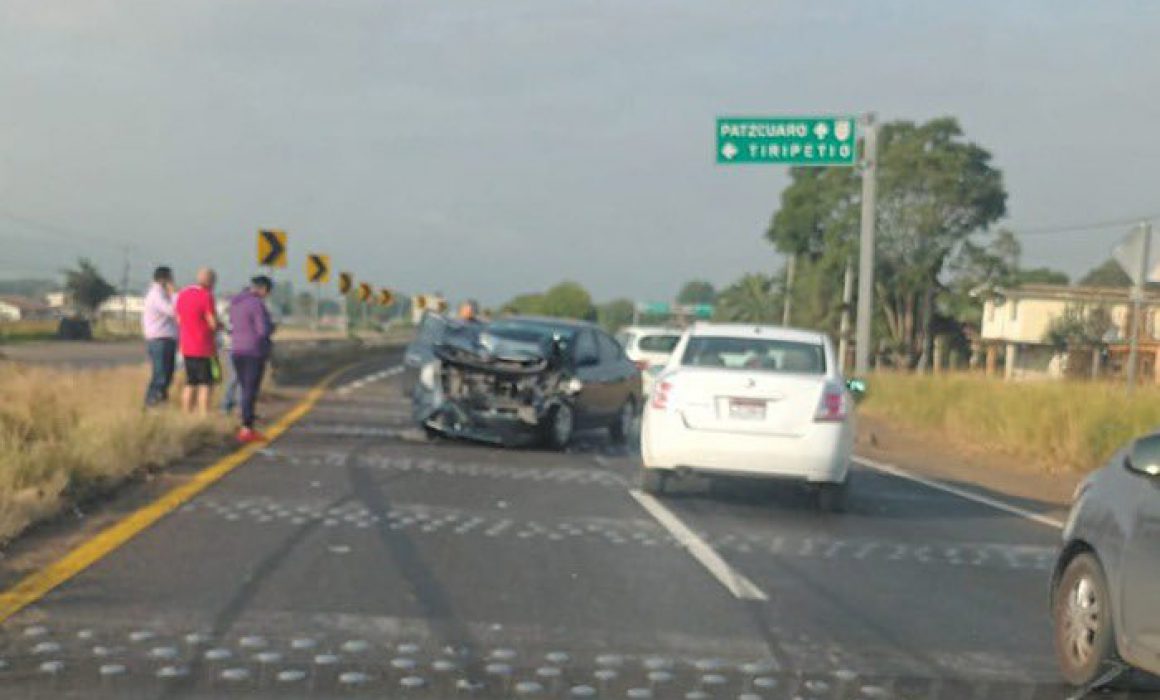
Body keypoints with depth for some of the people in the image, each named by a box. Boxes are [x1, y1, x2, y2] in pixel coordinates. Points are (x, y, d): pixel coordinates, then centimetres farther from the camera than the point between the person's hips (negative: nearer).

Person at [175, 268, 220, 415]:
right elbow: (213, 324, -16)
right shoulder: (206, 296, -15)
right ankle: (204, 416, -8)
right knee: (206, 385, -3)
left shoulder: (182, 294, 9)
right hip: (204, 348, -7)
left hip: (186, 348, 7)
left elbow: (179, 320, 15)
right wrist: (220, 325, 5)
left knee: (190, 384, 13)